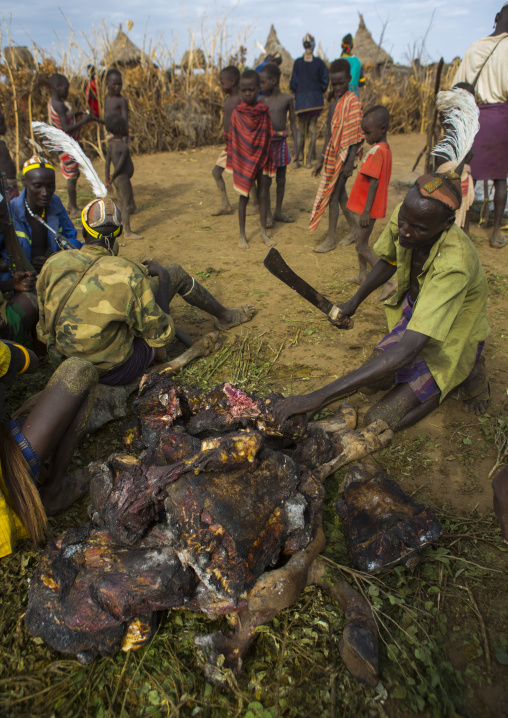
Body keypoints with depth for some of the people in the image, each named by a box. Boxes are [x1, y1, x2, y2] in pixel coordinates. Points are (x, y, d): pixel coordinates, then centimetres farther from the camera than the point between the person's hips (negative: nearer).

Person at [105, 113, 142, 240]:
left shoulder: (111, 144, 6)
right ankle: (128, 232, 4)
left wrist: (108, 180, 10)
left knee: (122, 204, 16)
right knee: (126, 206, -2)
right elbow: (120, 166, -22)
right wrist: (112, 177, -7)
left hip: (117, 179, 9)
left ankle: (122, 229, 23)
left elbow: (107, 163, 7)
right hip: (123, 179, -9)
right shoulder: (124, 147, -20)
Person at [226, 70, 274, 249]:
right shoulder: (237, 112, -6)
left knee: (263, 194, 6)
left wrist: (267, 159, 3)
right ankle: (242, 235, 14)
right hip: (244, 160, -2)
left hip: (261, 159, 2)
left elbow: (269, 136, 6)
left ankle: (264, 233, 19)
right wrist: (233, 163, -2)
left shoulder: (264, 110, -1)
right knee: (244, 196, 4)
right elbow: (233, 138, -1)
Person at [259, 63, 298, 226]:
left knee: (281, 179, 10)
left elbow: (293, 122, 4)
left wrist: (295, 144, -2)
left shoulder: (287, 99, -1)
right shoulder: (262, 100, 0)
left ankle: (278, 212, 23)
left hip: (281, 141, 1)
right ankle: (267, 215, 7)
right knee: (266, 180, -1)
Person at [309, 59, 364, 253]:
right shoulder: (334, 104, 14)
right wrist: (322, 160, 19)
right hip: (332, 157, 8)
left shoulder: (353, 102, -11)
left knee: (332, 196, -5)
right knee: (340, 194, 14)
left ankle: (331, 239, 4)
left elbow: (356, 135, -16)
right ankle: (354, 229, 28)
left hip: (343, 157, -8)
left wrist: (350, 162, -21)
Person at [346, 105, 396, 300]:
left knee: (362, 246, -5)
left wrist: (366, 211, -23)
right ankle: (363, 275, 36)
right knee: (361, 239, 21)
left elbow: (374, 183, -24)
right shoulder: (385, 149, 9)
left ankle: (388, 281, -7)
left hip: (370, 207, -10)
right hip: (368, 205, 10)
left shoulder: (377, 151, -21)